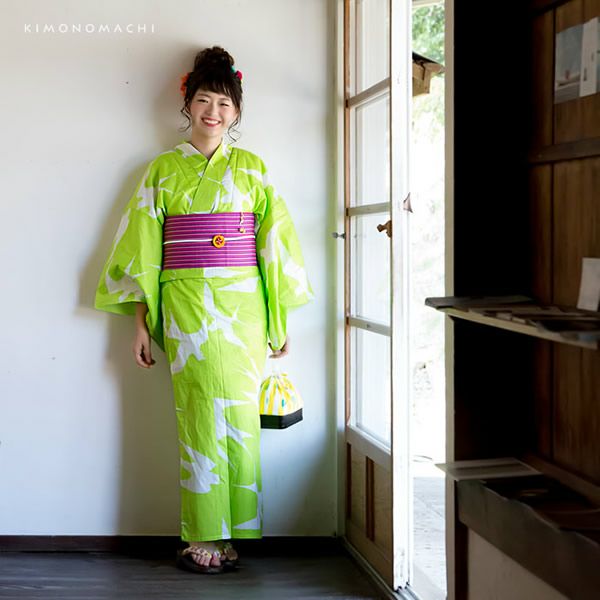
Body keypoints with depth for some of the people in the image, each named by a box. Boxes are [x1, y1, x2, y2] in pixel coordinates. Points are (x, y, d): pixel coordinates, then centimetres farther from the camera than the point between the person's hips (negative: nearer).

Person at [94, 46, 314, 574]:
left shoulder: (252, 169, 11)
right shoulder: (163, 170, 9)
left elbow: (275, 244, 9)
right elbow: (142, 248, 7)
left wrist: (281, 320, 5)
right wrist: (140, 323, 1)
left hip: (243, 305, 1)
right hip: (185, 306, -1)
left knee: (238, 412, -1)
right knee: (200, 414, -4)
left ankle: (227, 531, 8)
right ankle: (204, 537, 3)